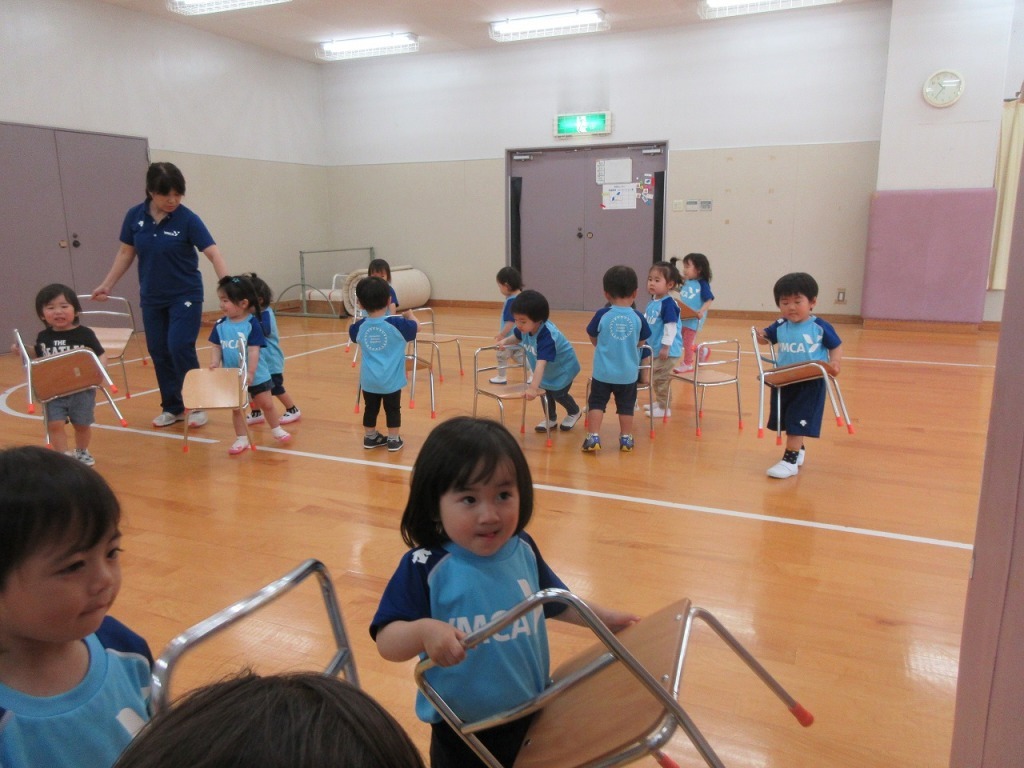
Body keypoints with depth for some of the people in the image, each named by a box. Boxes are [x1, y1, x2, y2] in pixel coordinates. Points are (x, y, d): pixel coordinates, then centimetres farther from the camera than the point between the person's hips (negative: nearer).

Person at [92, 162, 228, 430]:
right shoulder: (135, 216, -4)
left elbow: (214, 254, -20)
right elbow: (126, 253, 8)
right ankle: (172, 407, 20)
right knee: (159, 352, 7)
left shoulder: (187, 219, -15)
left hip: (185, 295, -4)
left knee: (180, 347, -13)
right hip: (151, 298, 4)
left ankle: (196, 405, 3)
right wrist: (107, 284, 10)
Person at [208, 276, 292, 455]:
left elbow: (254, 350, -20)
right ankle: (241, 438, 23)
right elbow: (217, 347, 2)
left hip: (256, 375, -3)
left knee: (266, 404, 10)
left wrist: (251, 373, -24)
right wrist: (215, 363, -15)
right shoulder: (220, 325, -4)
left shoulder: (252, 324, -17)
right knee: (236, 408, 12)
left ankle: (276, 429, 31)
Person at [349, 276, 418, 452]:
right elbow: (415, 326, 3)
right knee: (393, 409, 11)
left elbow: (353, 334, 20)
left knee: (370, 409, 17)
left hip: (369, 379, 3)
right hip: (391, 379, -3)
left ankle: (370, 437, 29)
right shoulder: (396, 323, -14)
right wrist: (409, 316, 22)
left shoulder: (360, 327, -4)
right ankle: (394, 440, 17)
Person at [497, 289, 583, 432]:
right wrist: (505, 341, -14)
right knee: (546, 391, 10)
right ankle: (551, 419, 34)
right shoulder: (525, 328, -23)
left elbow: (541, 363, -55)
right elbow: (517, 337, 5)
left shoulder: (547, 336, -45)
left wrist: (533, 388, -63)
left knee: (558, 394, 5)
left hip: (563, 367, -6)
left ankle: (575, 413, 36)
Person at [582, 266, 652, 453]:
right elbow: (641, 342, 6)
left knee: (597, 403, 10)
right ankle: (626, 439, 23)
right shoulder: (638, 317, -7)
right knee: (626, 406, 14)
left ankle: (593, 438, 6)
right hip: (628, 373, 1)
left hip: (603, 371, -1)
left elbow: (593, 339, 3)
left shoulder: (602, 315, -10)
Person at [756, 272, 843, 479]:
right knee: (789, 421, 18)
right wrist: (759, 336, -7)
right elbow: (766, 338, 16)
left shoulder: (820, 327, -11)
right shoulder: (779, 326, 0)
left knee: (798, 421, -5)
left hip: (810, 384, -5)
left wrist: (835, 362, -18)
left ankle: (790, 460, 1)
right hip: (784, 382, 5)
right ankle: (797, 450, 40)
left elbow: (837, 347, 0)